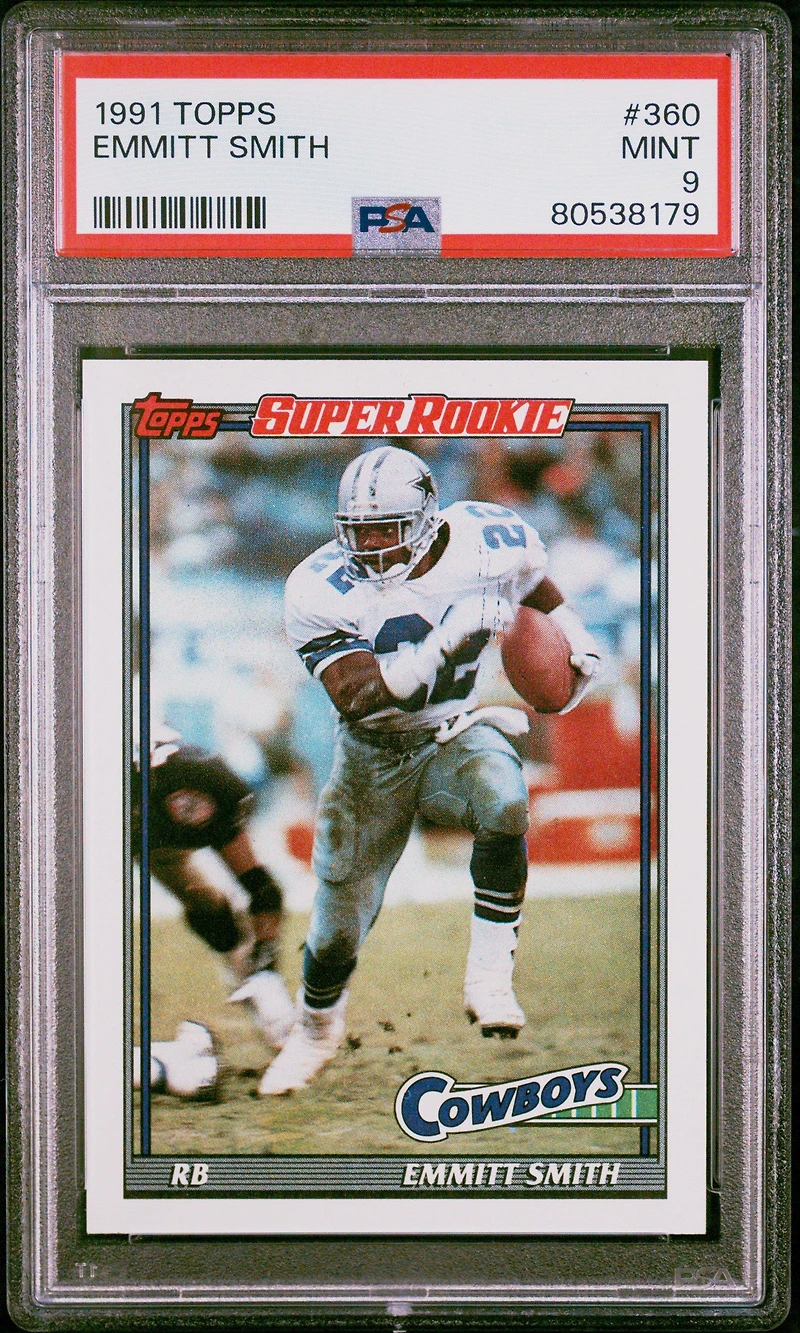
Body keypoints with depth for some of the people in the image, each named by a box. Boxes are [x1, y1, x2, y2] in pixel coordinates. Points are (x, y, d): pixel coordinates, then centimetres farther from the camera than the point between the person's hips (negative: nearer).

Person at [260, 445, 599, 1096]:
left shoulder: (491, 545, -15)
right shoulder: (322, 590, -20)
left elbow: (534, 581, 11)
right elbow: (356, 695, -31)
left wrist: (574, 637, 12)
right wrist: (445, 643, -40)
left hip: (462, 732, 0)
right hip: (373, 754, 0)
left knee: (503, 802, -37)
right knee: (337, 929, 6)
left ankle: (490, 978, -25)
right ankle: (316, 1029, 40)